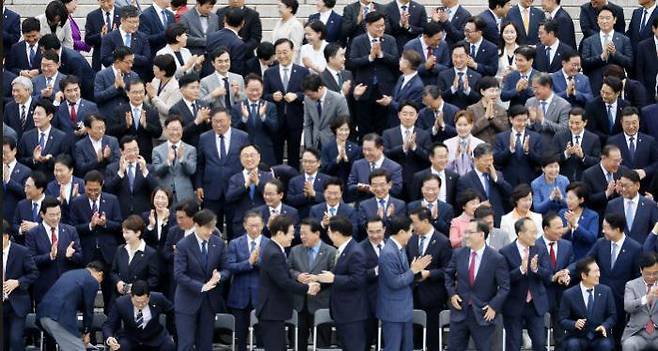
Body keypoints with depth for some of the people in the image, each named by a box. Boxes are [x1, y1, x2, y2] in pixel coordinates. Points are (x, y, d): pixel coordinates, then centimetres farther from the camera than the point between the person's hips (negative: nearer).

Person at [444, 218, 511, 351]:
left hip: (483, 314, -4)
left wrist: (494, 306, -15)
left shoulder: (497, 259, -11)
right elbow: (448, 275, 15)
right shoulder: (458, 254, 1)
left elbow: (504, 287, -7)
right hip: (460, 311, 4)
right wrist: (452, 293, 1)